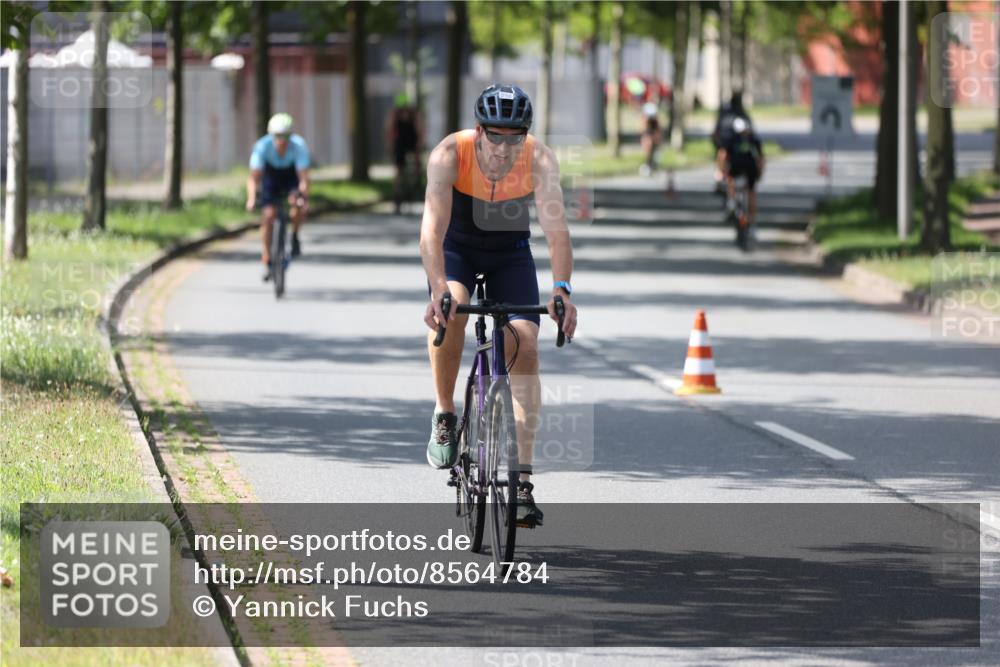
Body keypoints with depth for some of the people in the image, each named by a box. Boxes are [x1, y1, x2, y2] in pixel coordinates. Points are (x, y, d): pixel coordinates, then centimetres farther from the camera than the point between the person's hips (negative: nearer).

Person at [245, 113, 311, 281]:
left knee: (299, 204, -31)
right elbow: (254, 177, -32)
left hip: (291, 177, -1)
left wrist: (304, 198, -52)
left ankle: (294, 236, -3)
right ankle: (266, 262, -5)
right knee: (268, 215, -15)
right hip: (271, 177, 1)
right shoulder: (262, 146, -31)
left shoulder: (299, 146, -32)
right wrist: (251, 199, -48)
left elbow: (303, 177, -35)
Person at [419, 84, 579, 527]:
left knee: (525, 346, -13)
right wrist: (438, 291, -54)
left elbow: (556, 230, -36)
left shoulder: (539, 160, -28)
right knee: (449, 314, -33)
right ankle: (444, 418, -10)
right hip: (457, 247, -1)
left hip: (510, 253, 1)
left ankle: (522, 478, -10)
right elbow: (433, 227, -40)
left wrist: (561, 289, -51)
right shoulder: (449, 154, -31)